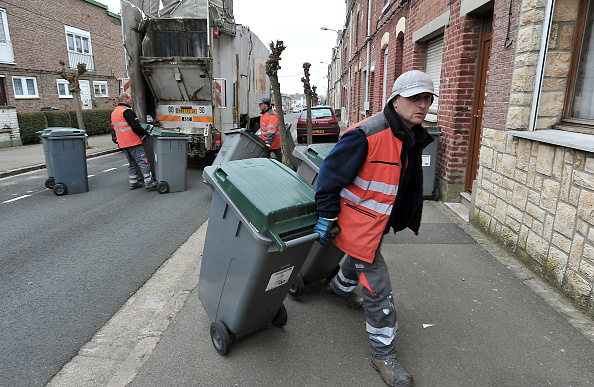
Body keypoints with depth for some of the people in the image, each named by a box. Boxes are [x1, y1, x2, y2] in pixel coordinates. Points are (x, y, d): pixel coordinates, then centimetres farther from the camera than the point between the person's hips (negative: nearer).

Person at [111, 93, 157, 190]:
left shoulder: (114, 112, 19)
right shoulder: (127, 111, -11)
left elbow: (114, 127, 24)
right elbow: (135, 126, -18)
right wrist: (145, 132, -5)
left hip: (122, 143, 9)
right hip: (133, 141, -9)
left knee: (132, 163, 16)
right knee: (142, 161, -9)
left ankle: (133, 183, 17)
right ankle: (149, 182, -12)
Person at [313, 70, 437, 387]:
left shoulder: (412, 138, 3)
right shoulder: (367, 134, -27)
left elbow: (409, 186, 16)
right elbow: (331, 171, -22)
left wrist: (406, 219, 22)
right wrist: (327, 216, -20)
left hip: (377, 220, 9)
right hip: (358, 223, -9)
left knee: (359, 258, 34)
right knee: (378, 291, -3)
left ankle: (340, 287, 66)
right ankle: (383, 355, 15)